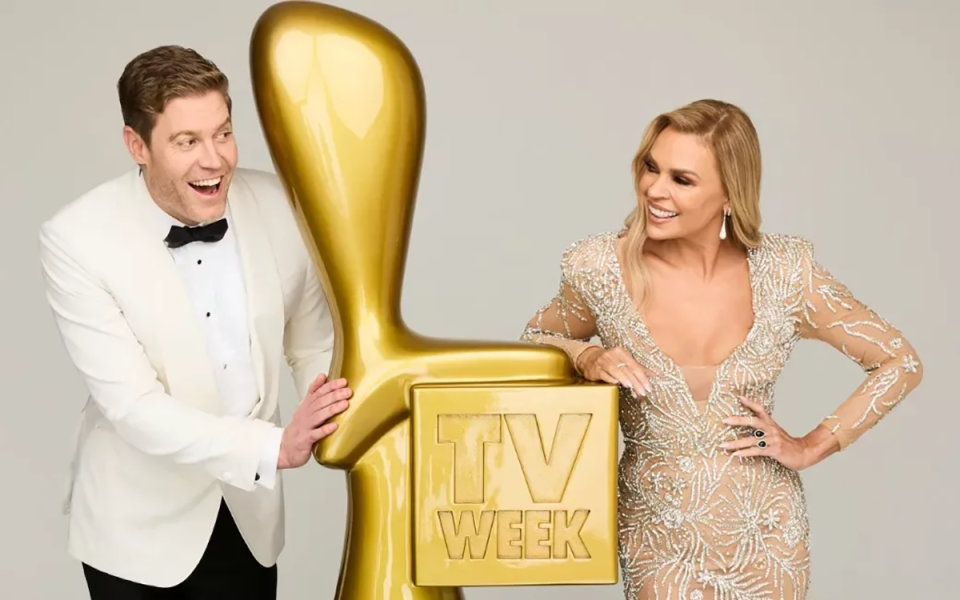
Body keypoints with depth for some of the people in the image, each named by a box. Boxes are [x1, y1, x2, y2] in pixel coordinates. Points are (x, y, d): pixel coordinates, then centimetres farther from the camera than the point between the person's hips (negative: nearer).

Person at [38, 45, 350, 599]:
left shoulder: (282, 208, -10)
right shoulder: (76, 240, -19)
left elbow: (314, 347, 2)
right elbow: (133, 407, -21)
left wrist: (343, 423, -17)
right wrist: (275, 447, -32)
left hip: (251, 513, 3)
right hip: (137, 526, -3)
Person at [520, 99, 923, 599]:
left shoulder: (783, 272, -11)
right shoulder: (602, 268, -12)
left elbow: (900, 362, 0)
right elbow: (535, 342, 8)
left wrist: (812, 447, -5)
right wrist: (586, 357, -13)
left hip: (766, 533, 1)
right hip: (660, 535, 0)